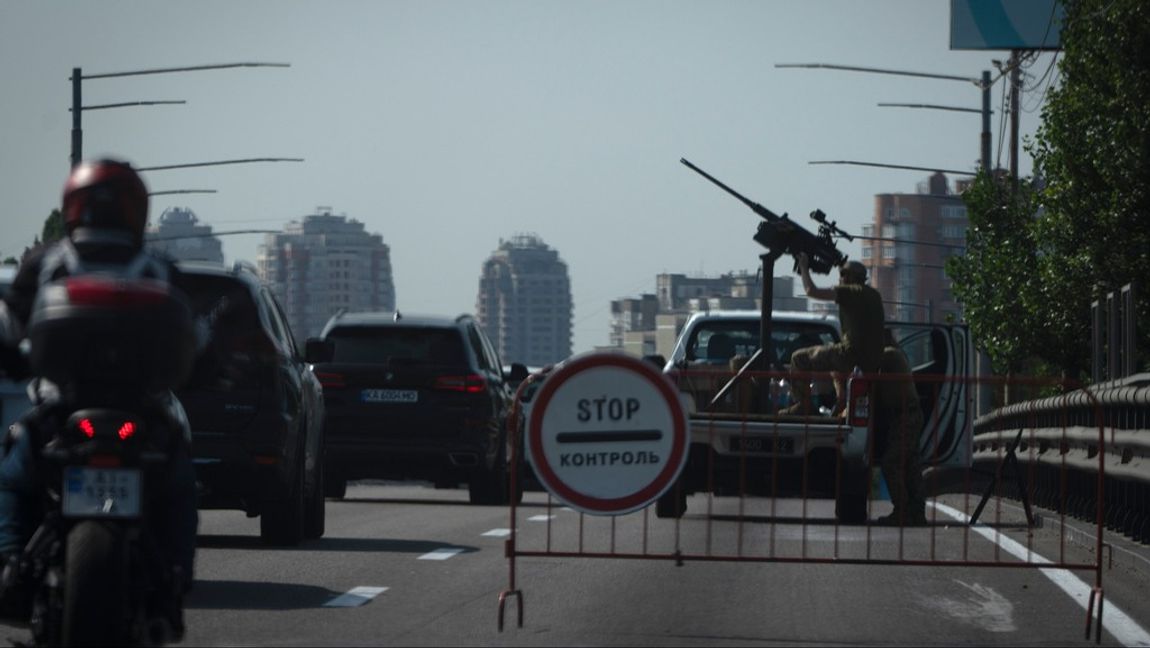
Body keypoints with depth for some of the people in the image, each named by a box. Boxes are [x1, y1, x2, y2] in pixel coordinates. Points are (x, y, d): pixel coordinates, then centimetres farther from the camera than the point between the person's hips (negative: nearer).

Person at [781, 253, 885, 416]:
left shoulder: (851, 292, -7)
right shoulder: (874, 295, 16)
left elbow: (812, 291, -13)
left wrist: (804, 268, 4)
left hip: (852, 354, -8)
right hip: (874, 362, 8)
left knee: (799, 358, 5)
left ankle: (802, 405, 2)